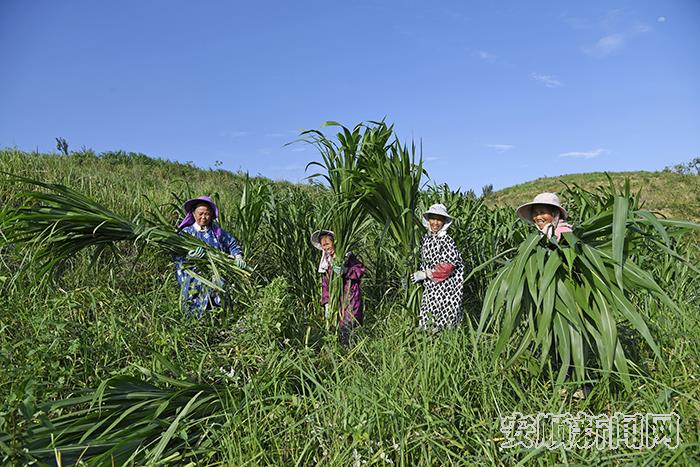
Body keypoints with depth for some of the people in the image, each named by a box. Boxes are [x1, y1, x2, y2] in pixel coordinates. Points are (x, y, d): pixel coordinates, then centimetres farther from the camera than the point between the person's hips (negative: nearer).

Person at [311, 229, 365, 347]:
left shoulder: (347, 256, -1)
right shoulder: (325, 263, 15)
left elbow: (360, 269, -8)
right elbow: (325, 284, 15)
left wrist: (345, 271, -22)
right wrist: (326, 303, 8)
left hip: (350, 297, -5)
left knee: (347, 326, -13)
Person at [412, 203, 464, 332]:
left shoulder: (447, 240, -12)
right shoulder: (425, 238, 7)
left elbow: (448, 266, -18)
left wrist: (424, 274, -16)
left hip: (445, 286, -6)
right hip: (430, 286, 6)